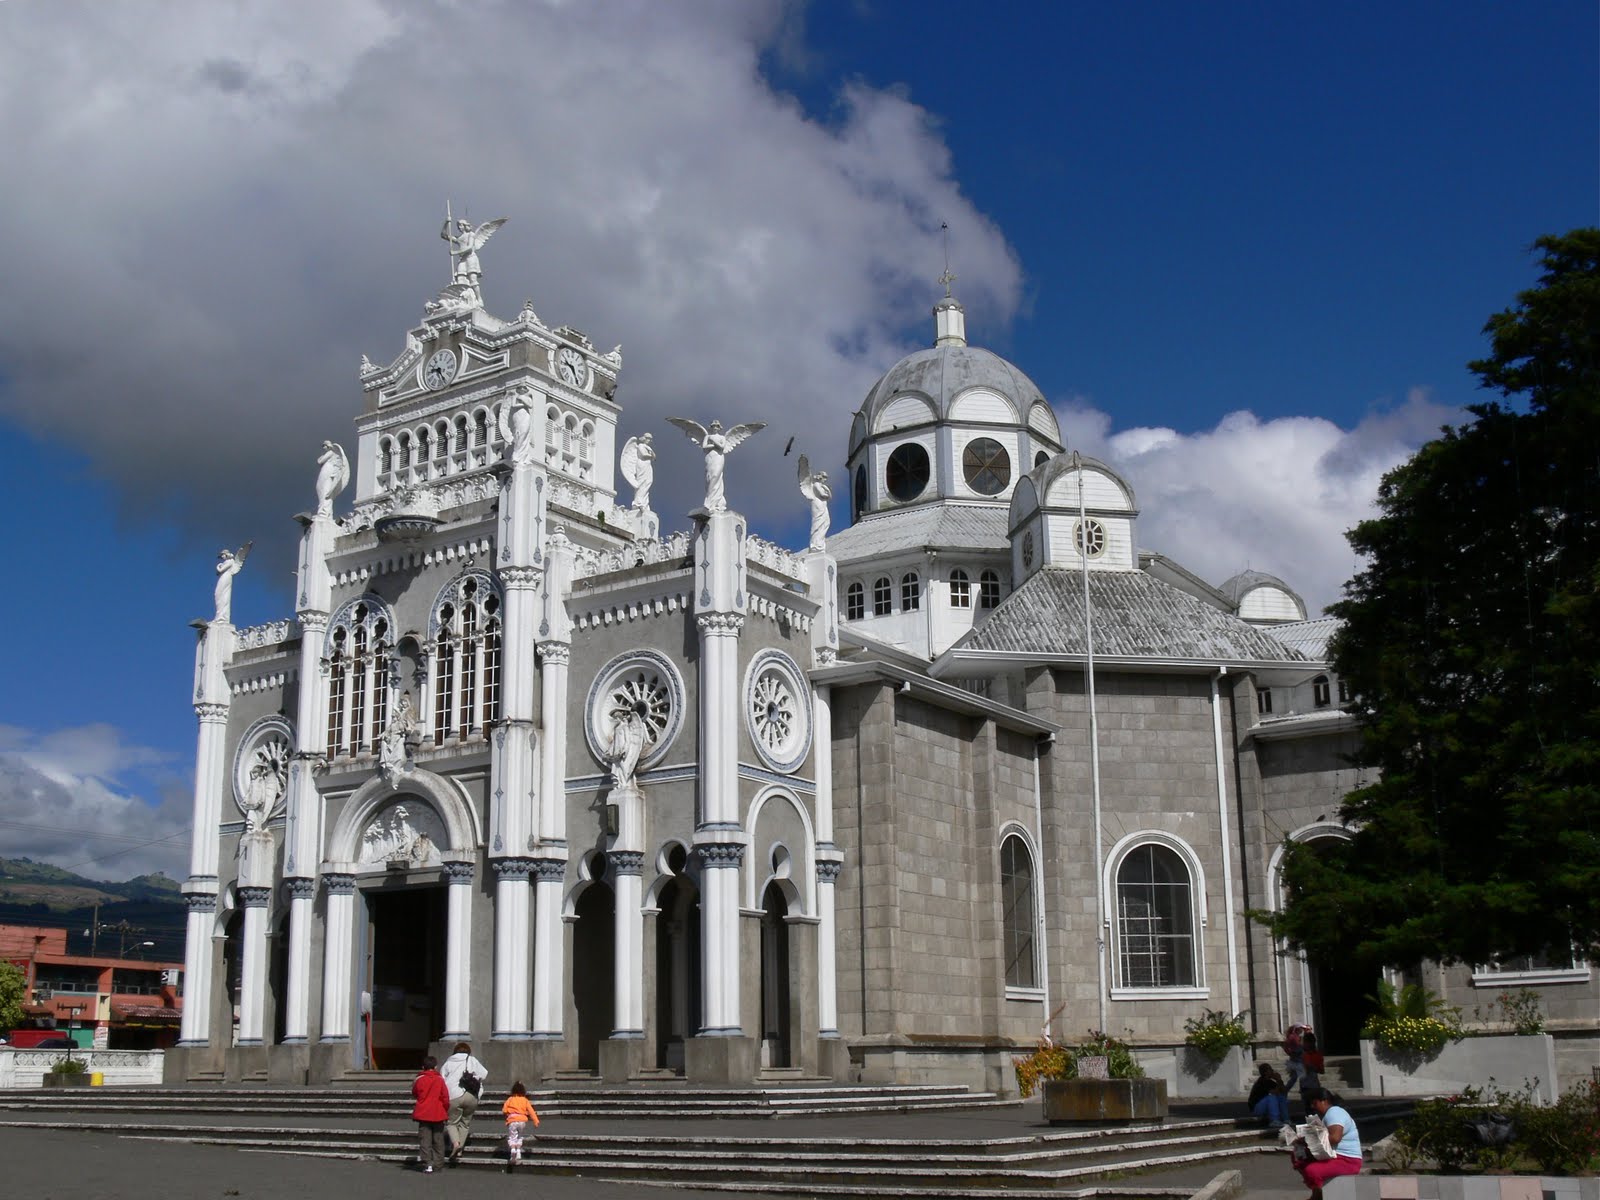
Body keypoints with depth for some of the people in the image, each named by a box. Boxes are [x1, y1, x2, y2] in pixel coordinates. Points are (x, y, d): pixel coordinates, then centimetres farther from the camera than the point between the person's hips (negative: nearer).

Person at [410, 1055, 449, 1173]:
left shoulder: (419, 1080, -2)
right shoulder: (440, 1079, -5)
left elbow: (414, 1094, 13)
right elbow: (445, 1097, -4)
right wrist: (446, 1109, 11)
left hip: (423, 1114, 0)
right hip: (438, 1114, 0)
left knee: (425, 1140, 1)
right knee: (438, 1139, 12)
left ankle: (427, 1163, -8)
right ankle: (438, 1162, 14)